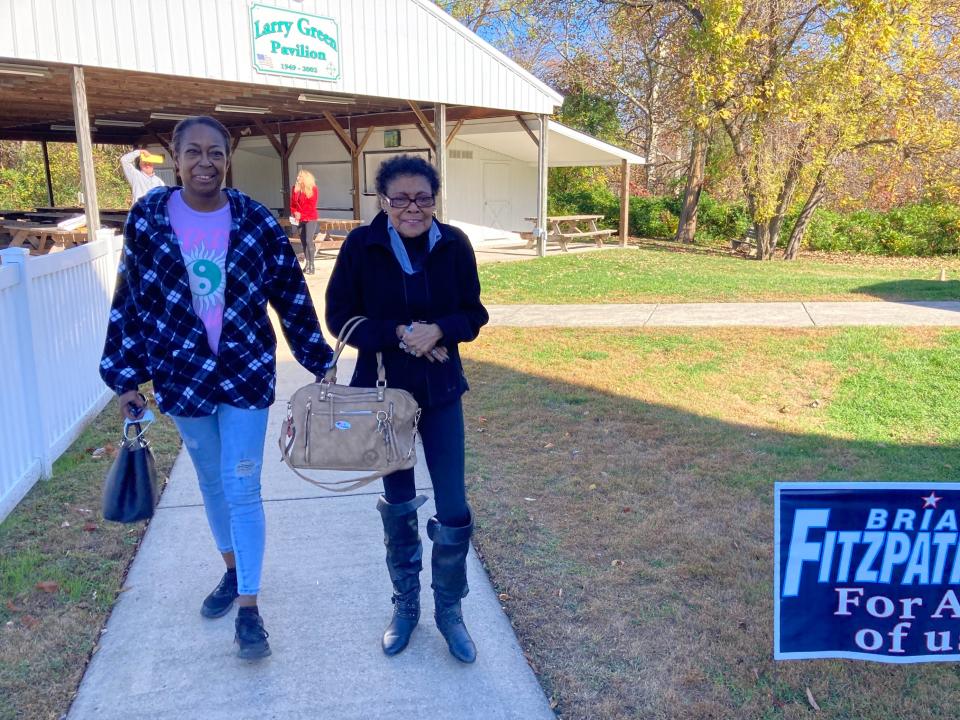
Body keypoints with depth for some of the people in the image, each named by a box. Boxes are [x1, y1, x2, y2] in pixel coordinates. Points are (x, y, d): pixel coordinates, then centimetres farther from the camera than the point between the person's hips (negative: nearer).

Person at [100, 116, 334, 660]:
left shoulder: (257, 221, -8)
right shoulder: (148, 218, -5)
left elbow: (292, 295, -1)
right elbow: (130, 301, 0)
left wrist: (320, 361, 3)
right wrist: (126, 378, 1)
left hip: (247, 372, -2)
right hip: (182, 375, 2)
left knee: (242, 487, -1)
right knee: (212, 483, 18)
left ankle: (249, 608, 11)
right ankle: (233, 571, 40)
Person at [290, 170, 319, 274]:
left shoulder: (312, 189, -7)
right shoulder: (295, 188, 9)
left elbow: (311, 205, -11)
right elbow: (292, 203, 9)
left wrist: (301, 214, -16)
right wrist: (295, 213, -9)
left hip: (310, 219, -6)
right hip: (300, 219, 6)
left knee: (308, 241, -14)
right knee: (303, 241, 9)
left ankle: (311, 265, -11)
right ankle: (306, 263, 19)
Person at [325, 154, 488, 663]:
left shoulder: (453, 245, -6)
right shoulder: (362, 245, -10)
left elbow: (474, 314, 0)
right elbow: (340, 316, -6)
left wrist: (439, 330, -21)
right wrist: (398, 333, -20)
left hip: (442, 392, 1)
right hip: (384, 390, 0)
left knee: (453, 511, 2)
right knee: (398, 504, 14)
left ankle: (449, 609, 27)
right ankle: (405, 604, 36)